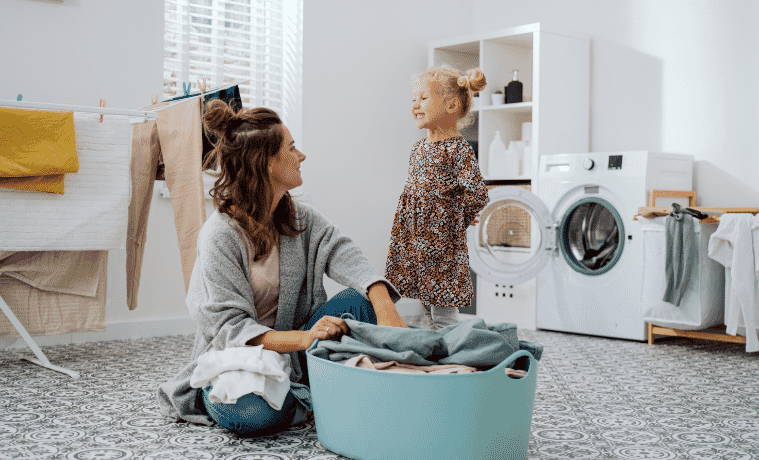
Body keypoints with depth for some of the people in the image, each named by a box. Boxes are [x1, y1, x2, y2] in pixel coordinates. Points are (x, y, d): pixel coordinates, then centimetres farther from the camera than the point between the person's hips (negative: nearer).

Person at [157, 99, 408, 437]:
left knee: (358, 302, -18)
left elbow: (347, 259, -12)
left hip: (291, 350, 5)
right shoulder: (220, 234, -16)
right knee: (253, 413, -38)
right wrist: (302, 338, -37)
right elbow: (227, 325, -22)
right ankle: (306, 402, -8)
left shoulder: (302, 219, 4)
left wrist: (386, 310, -32)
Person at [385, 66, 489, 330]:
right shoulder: (419, 148, 12)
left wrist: (459, 220, -7)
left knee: (444, 317, -2)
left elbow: (477, 195, -20)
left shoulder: (458, 149, -13)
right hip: (414, 243, 8)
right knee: (428, 312, 17)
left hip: (443, 247, -8)